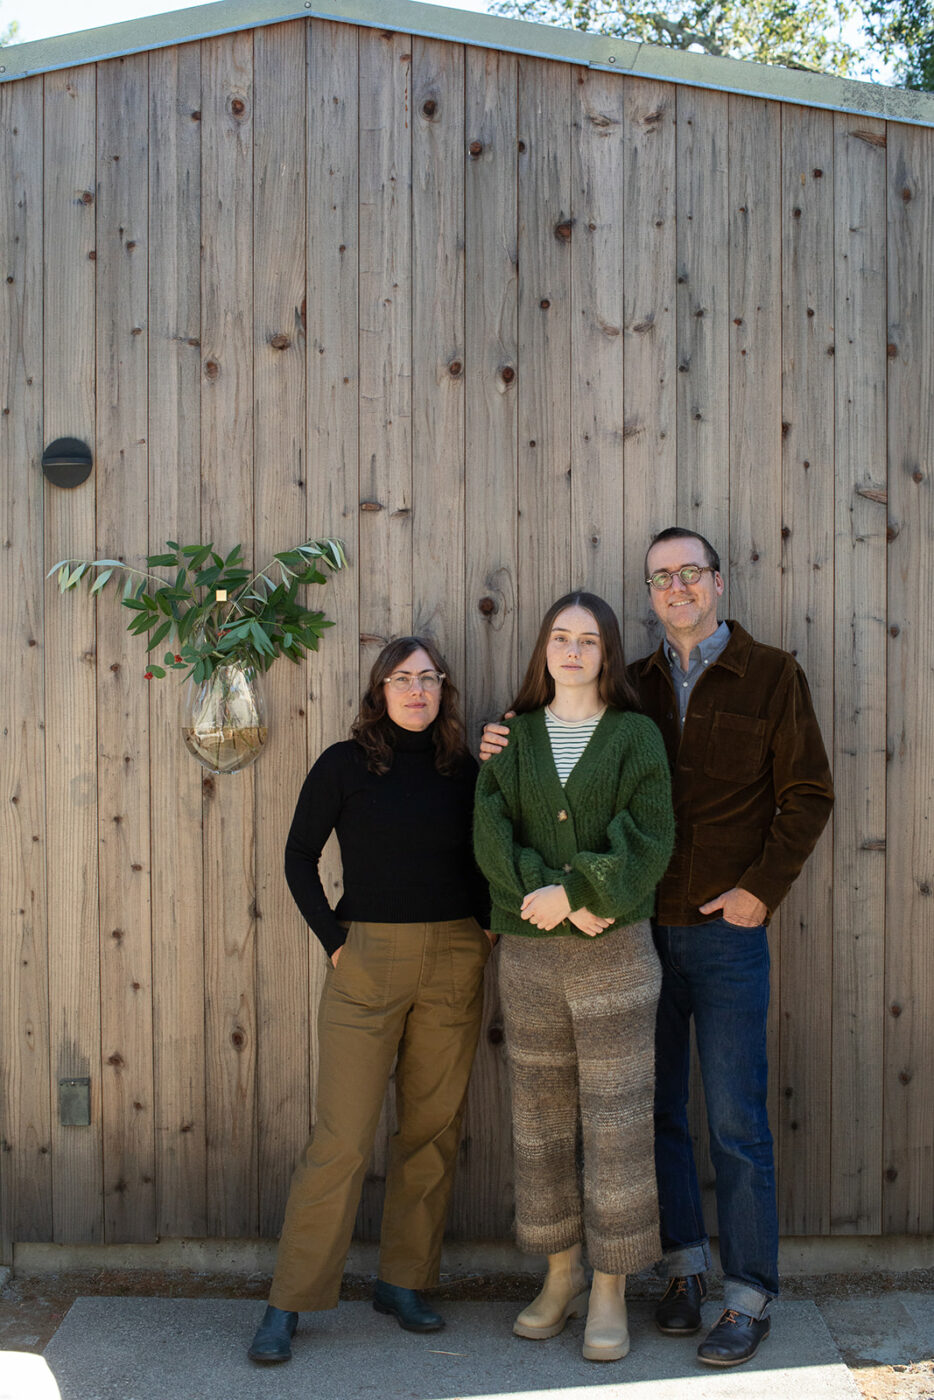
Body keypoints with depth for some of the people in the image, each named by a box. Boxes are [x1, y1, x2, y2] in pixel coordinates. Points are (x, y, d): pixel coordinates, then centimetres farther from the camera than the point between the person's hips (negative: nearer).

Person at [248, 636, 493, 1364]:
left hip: (454, 963, 4)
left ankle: (404, 1281, 24)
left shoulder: (466, 770, 6)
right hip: (368, 959, -3)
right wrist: (333, 940, -5)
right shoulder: (345, 764, -2)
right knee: (343, 1138, -4)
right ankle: (290, 1302, 7)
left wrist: (486, 927, 2)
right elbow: (300, 855, 1)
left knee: (433, 1129, 9)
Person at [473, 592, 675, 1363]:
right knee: (541, 1119, 10)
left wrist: (579, 891, -19)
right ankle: (562, 1274, 27)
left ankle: (611, 1291, 16)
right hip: (528, 952, 3)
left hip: (616, 950, -2)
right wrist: (561, 900, -16)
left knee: (616, 1123, 1)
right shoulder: (512, 737, 8)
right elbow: (491, 836, -4)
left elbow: (646, 838, -9)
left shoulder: (635, 736, 1)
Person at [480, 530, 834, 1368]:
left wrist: (762, 889, -11)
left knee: (736, 1120, 1)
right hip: (642, 930, 4)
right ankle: (685, 1267, 26)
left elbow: (808, 795, -2)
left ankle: (750, 1297, 13)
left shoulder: (771, 676, -1)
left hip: (726, 930, -4)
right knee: (655, 1110, 10)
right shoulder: (635, 687, 9)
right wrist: (504, 751, -2)